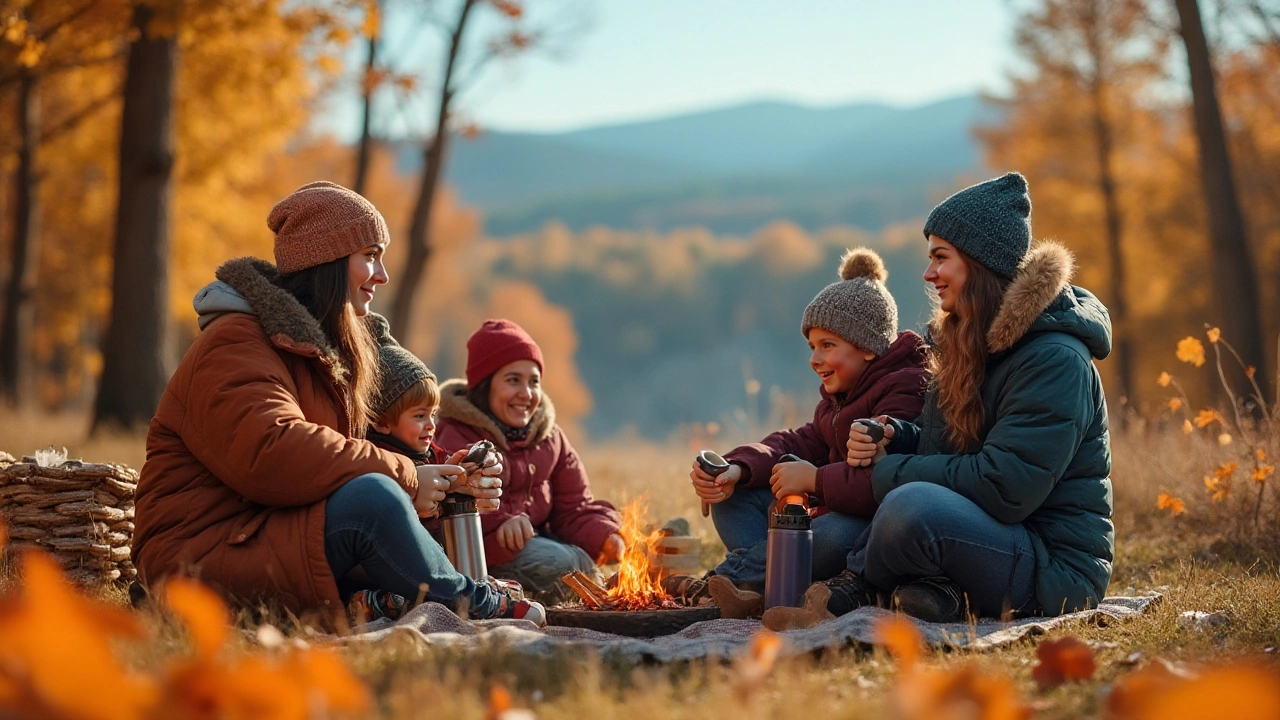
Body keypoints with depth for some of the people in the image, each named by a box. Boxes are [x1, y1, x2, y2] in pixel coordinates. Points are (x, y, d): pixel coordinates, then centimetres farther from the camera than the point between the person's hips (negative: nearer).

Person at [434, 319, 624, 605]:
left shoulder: (550, 438, 11)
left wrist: (604, 537, -14)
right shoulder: (456, 438, -12)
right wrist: (500, 527, -46)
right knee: (556, 563, -28)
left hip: (536, 538, 8)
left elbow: (574, 508, 9)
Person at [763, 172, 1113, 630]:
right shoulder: (973, 343, 13)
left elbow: (1004, 488, -25)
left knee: (912, 506, -33)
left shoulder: (1055, 361, -17)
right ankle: (933, 590, -10)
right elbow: (947, 446, 18)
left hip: (1056, 569, -10)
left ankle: (856, 590, -5)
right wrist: (892, 439, -5)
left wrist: (886, 471, -17)